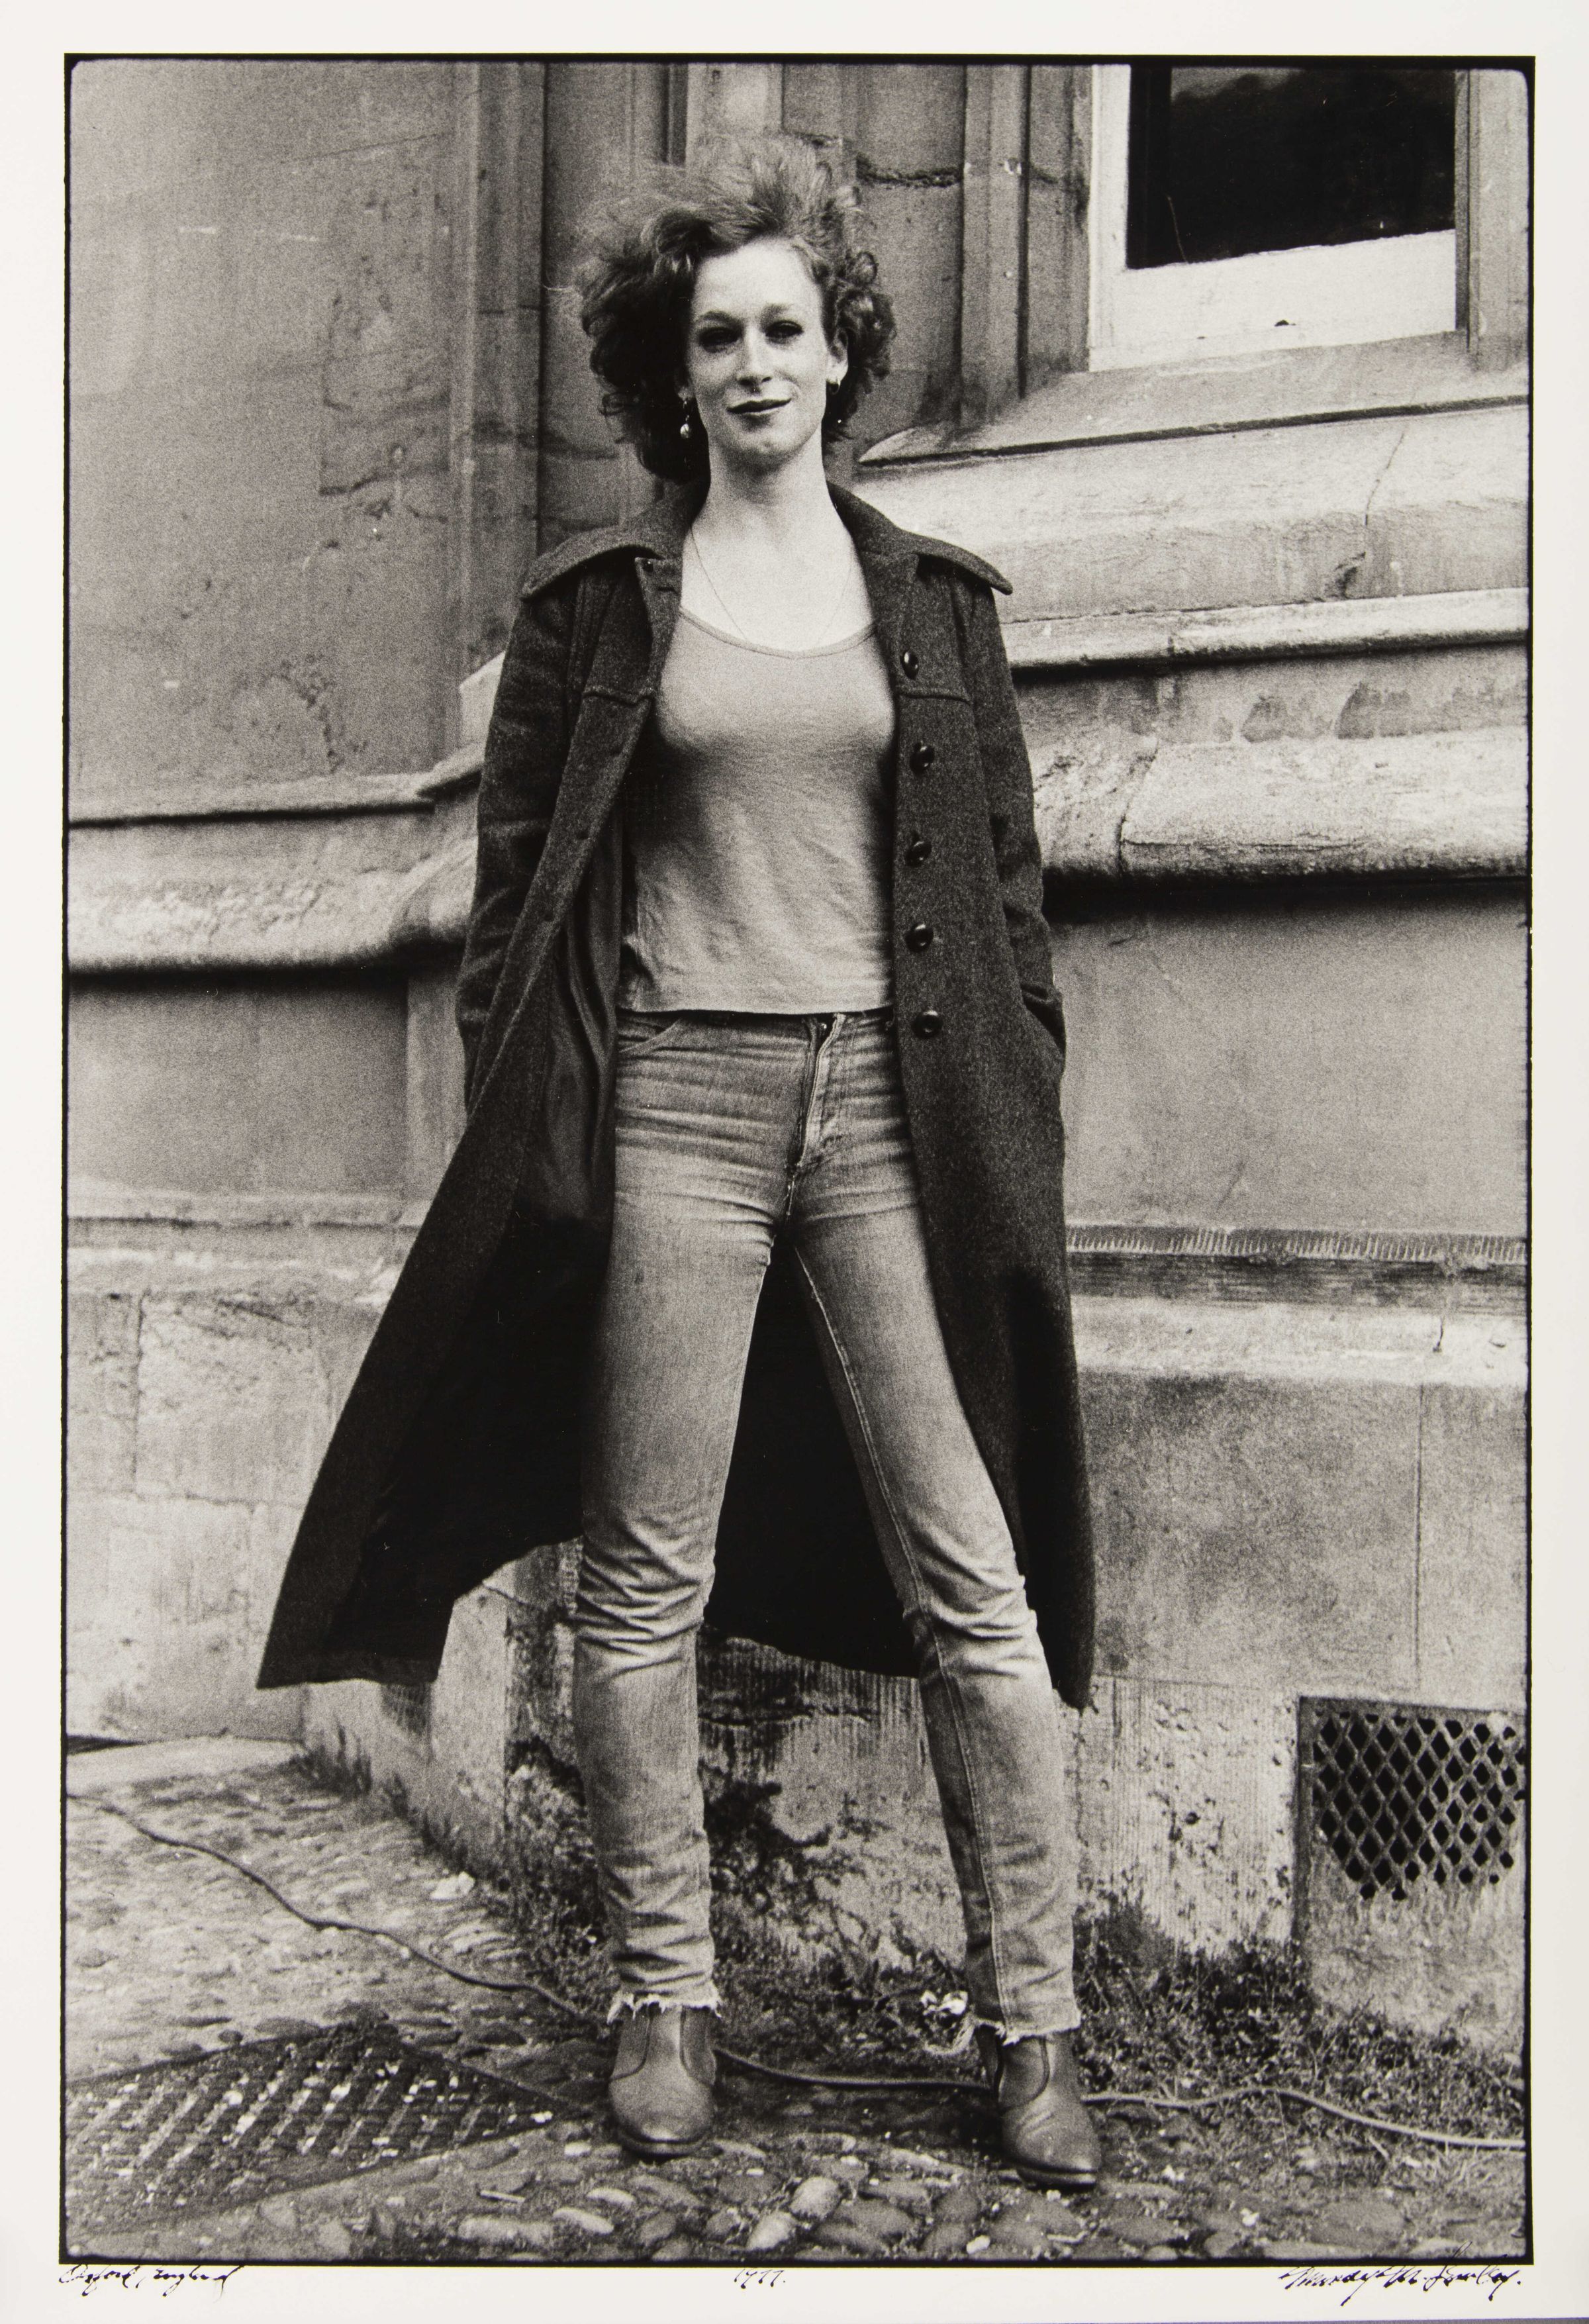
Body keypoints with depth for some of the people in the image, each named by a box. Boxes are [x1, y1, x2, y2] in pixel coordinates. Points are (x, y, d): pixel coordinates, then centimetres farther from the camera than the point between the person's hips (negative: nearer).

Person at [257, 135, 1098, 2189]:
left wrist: (1022, 1114, 5)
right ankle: (664, 1999, 19)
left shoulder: (935, 599, 13)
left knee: (975, 1581, 0)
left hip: (894, 1108, 1)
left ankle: (1031, 2025, 11)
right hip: (677, 1100, -1)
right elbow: (518, 880, 7)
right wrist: (522, 1122, 0)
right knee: (649, 1578, 4)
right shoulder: (597, 604, 8)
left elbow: (1003, 875, 12)